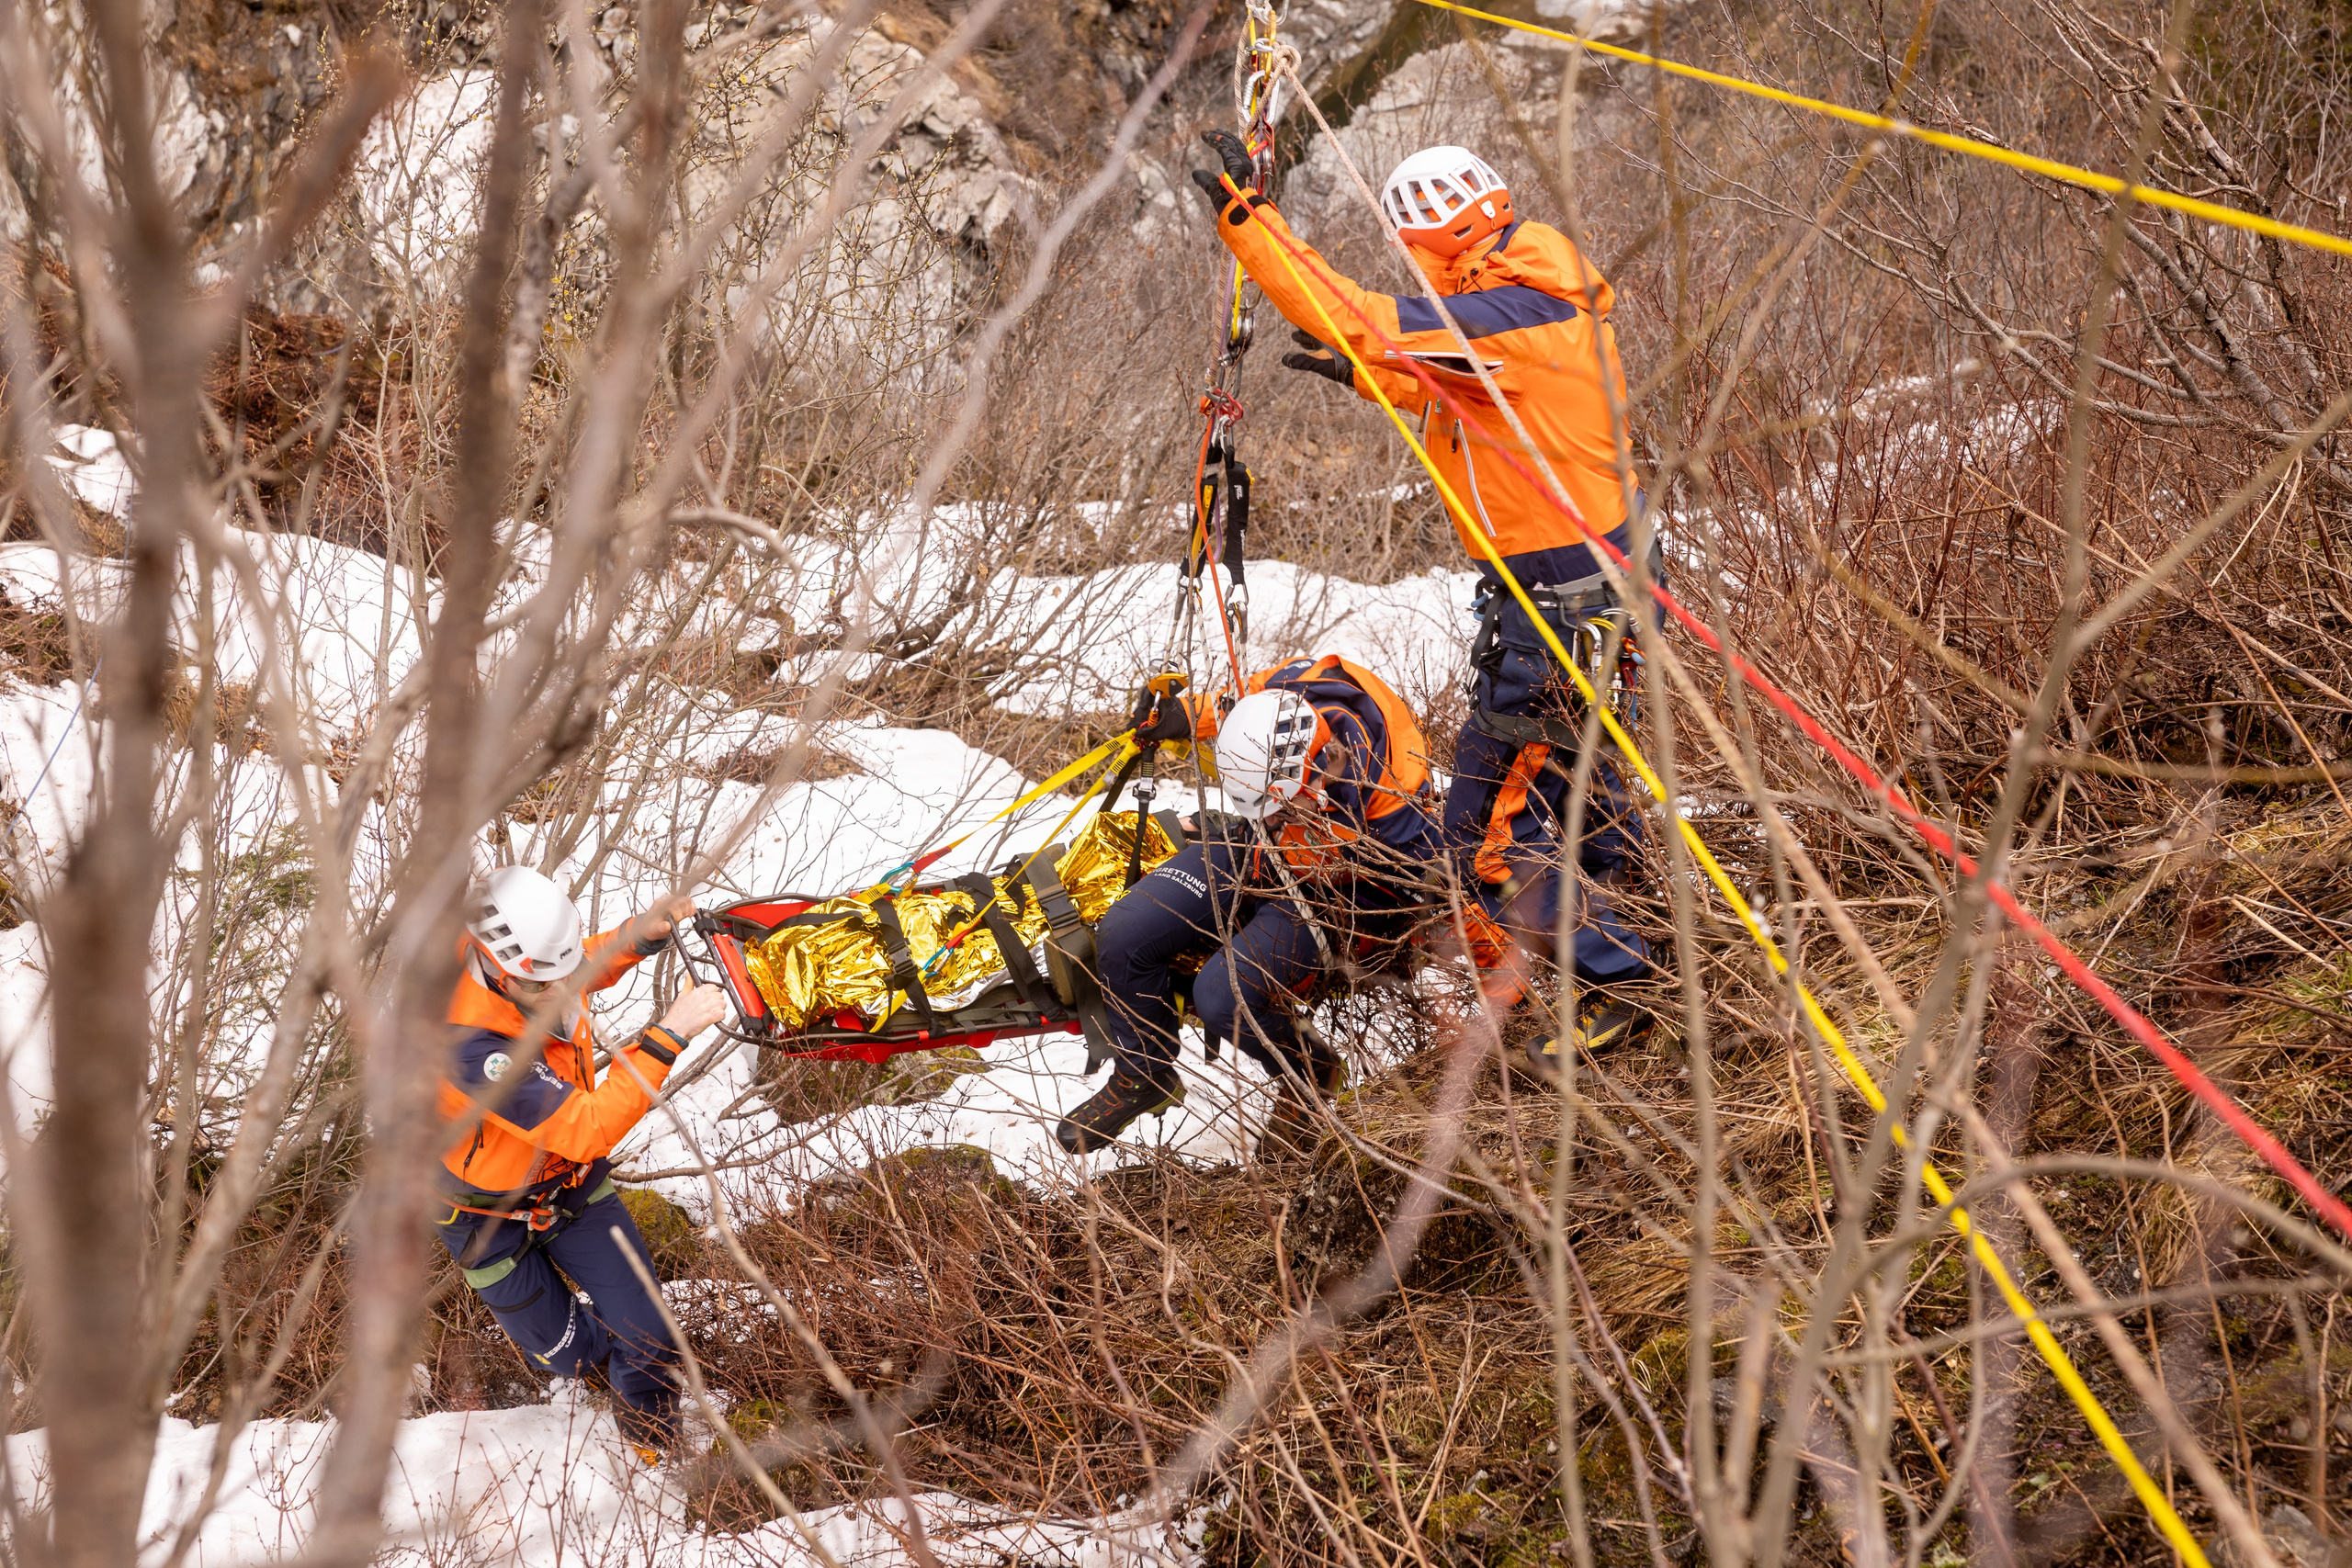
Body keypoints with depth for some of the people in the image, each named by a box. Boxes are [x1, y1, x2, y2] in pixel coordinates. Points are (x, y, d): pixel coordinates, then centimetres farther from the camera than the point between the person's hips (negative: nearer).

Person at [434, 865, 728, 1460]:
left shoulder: (534, 963, -22)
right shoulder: (469, 1046, -44)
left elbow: (588, 966, 5)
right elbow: (584, 1130, -46)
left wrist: (641, 934, -16)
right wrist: (667, 1035, -48)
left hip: (571, 1183, 5)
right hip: (492, 1217, -5)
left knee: (645, 1339, 3)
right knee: (572, 1356, 14)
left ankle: (653, 1447, 31)